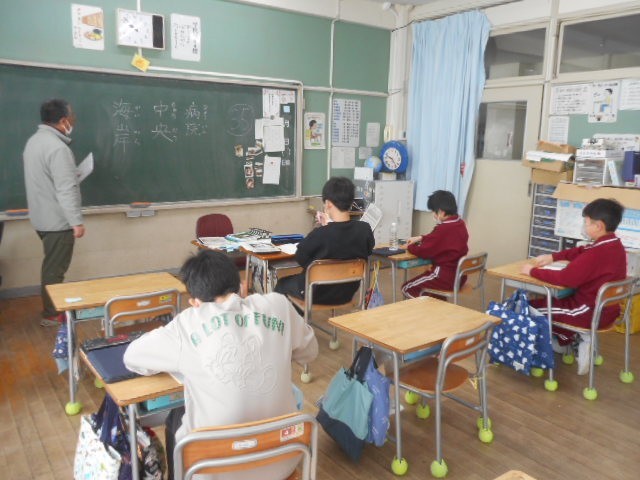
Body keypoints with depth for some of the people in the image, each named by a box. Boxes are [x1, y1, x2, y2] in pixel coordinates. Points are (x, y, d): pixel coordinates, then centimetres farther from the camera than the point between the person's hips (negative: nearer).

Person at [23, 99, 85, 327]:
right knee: (55, 269, 2)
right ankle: (52, 314, 14)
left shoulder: (35, 140, 9)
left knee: (51, 266, 21)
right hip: (58, 220, -10)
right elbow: (66, 189, -27)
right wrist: (76, 221, -24)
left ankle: (52, 307, 33)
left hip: (43, 217, 10)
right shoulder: (57, 147, -23)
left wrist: (72, 175, 23)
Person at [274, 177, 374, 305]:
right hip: (348, 292, 5)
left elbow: (300, 258, -12)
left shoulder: (319, 234, -29)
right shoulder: (365, 229, -17)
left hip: (317, 294, -5)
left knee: (282, 283, 26)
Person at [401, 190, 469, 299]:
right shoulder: (460, 223, 5)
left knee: (407, 288, 5)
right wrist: (421, 238, 13)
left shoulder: (443, 229, -23)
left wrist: (410, 247, 2)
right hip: (459, 275, 9)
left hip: (446, 277, -9)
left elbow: (424, 251, -17)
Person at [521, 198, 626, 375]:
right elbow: (580, 251, 17)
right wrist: (552, 257, 8)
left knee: (533, 307, 0)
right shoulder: (614, 246, 4)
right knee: (556, 300, 29)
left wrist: (533, 271, -18)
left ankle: (571, 340, 9)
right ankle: (578, 339, 19)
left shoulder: (597, 253, -28)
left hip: (592, 313, -10)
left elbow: (565, 278, -30)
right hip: (607, 309, 10)